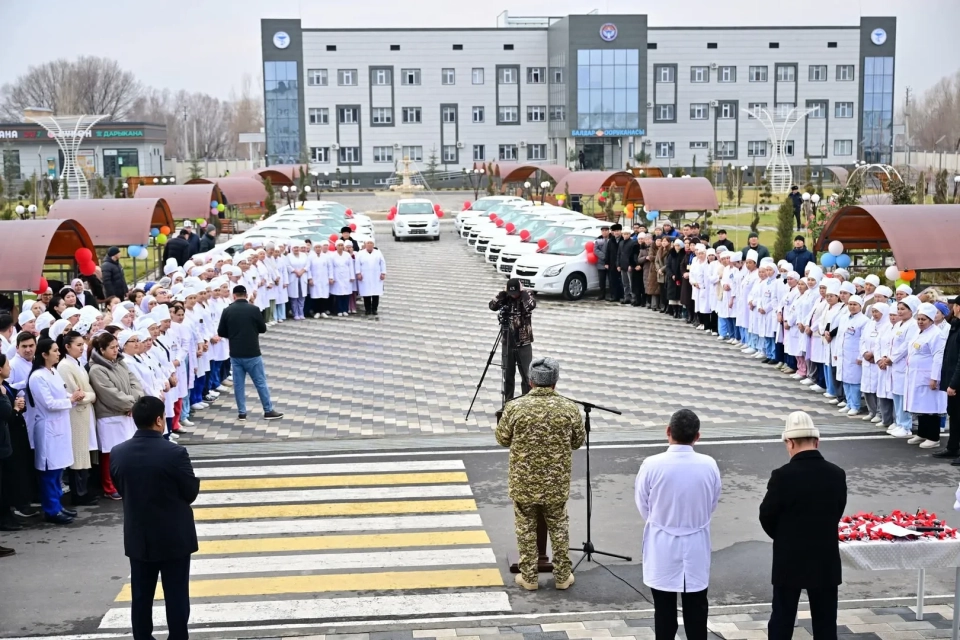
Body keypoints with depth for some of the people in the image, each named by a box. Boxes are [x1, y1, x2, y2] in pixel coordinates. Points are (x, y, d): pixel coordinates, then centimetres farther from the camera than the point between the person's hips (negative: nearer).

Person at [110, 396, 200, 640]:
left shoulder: (118, 453, -7)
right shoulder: (175, 453, -21)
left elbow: (120, 489, 7)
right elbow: (191, 493, -10)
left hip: (138, 537, 4)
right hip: (174, 537, -4)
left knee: (141, 595, 14)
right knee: (176, 595, 6)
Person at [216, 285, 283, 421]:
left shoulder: (227, 311, -4)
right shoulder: (253, 309, -10)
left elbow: (221, 332, 2)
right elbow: (263, 329, -1)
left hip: (235, 354, 2)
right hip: (252, 353, -2)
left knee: (238, 383, 10)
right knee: (260, 382, 6)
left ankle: (241, 413, 14)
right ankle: (268, 411, 11)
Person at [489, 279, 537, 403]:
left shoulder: (526, 297, -6)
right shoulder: (505, 298, 1)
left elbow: (531, 306, -29)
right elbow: (493, 306, -15)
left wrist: (523, 292, -19)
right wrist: (503, 292, -14)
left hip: (524, 345, -2)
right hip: (507, 344, 3)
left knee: (527, 376, 1)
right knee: (508, 376, 10)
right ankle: (507, 403, 20)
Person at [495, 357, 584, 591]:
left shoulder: (515, 407, -12)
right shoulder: (569, 408, -8)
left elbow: (502, 439, 1)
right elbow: (578, 442, 4)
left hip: (524, 483, -1)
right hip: (557, 483, 1)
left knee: (526, 528, 13)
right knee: (558, 527, 17)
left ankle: (528, 577, 21)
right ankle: (562, 576, 25)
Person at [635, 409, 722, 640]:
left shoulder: (652, 465, -18)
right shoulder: (709, 465, -12)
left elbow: (643, 507, -4)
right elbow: (712, 504, 3)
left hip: (662, 547, -1)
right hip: (696, 547, 1)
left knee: (664, 609, 11)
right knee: (696, 608, 14)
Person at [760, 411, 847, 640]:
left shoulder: (783, 475, -17)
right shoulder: (837, 474, -5)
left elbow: (767, 517, -7)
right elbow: (837, 513, 4)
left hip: (789, 560, -3)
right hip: (826, 560, 3)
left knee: (782, 620, 10)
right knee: (825, 621, 12)